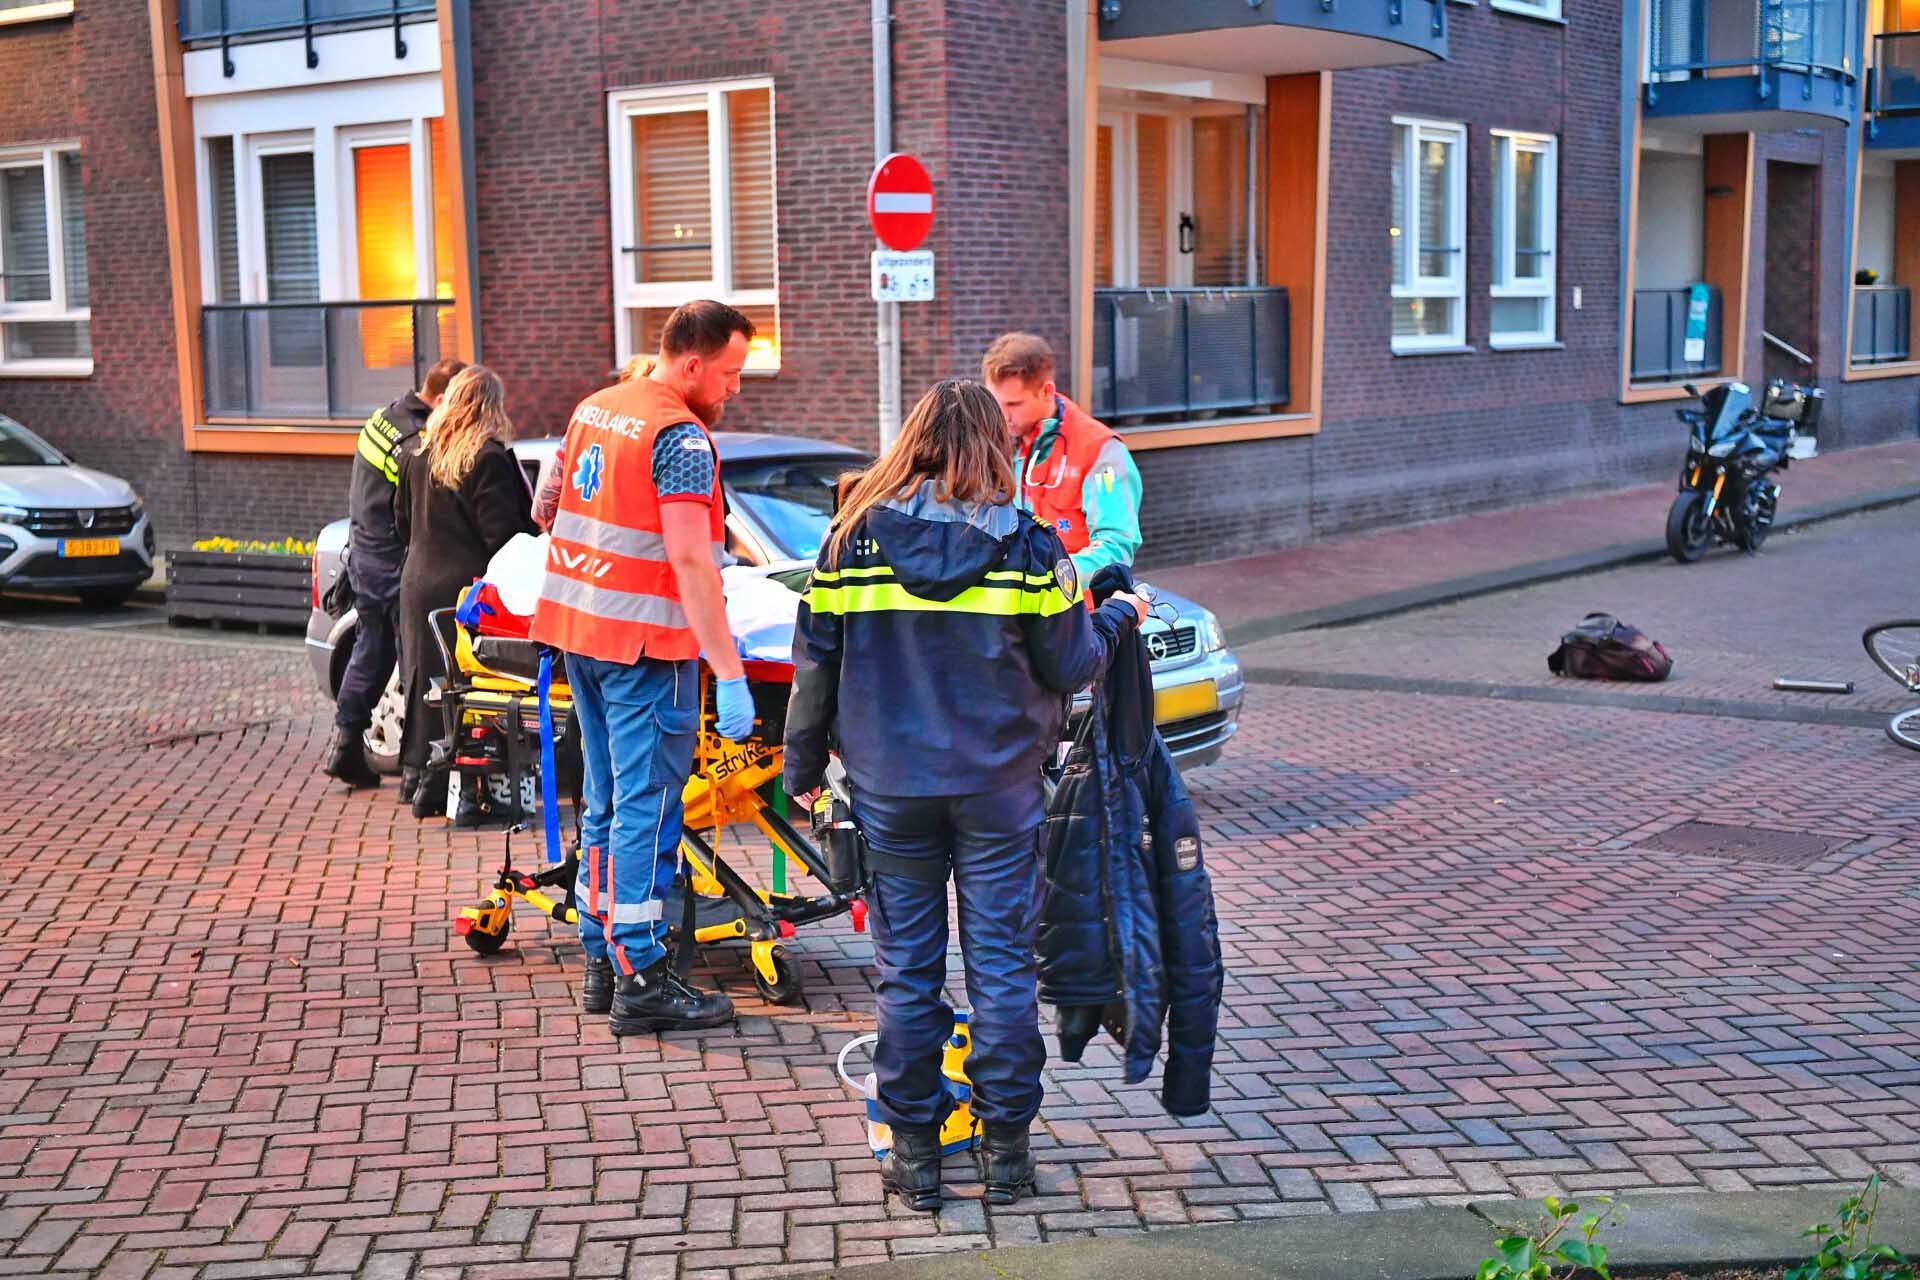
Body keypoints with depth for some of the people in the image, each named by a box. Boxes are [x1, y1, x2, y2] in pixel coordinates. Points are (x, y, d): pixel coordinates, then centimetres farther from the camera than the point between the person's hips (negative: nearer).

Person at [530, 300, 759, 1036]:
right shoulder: (681, 437, -15)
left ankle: (600, 962, 21)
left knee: (605, 802, 15)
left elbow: (552, 508, 21)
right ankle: (641, 982, -1)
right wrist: (729, 674, -23)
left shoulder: (593, 409, 12)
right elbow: (689, 560, -22)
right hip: (645, 643, -9)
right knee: (647, 809, -4)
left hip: (578, 627, 9)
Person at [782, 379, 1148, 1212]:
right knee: (1001, 963, 7)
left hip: (890, 787, 1)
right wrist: (1117, 618, 17)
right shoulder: (1024, 541, -5)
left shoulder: (856, 535, -1)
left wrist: (803, 766, 12)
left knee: (906, 967, 9)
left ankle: (914, 1151, 15)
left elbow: (816, 661, 1)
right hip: (998, 788, -1)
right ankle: (1005, 1148, 13)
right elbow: (1065, 667, -2)